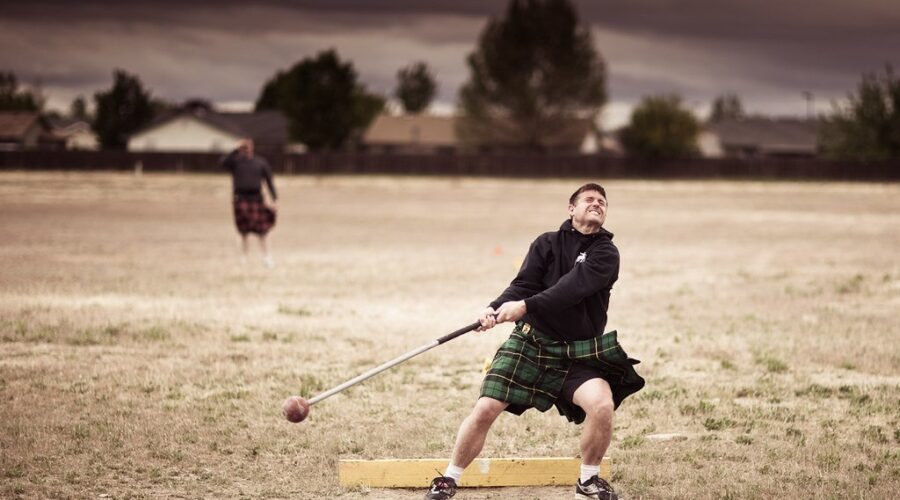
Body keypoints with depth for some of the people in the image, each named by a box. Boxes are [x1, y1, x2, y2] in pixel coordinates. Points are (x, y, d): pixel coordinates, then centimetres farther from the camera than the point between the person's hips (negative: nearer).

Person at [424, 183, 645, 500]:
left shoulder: (606, 254, -3)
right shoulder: (547, 244, 6)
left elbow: (574, 287, -19)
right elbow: (524, 285, -5)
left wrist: (525, 306, -30)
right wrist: (496, 309, -26)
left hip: (579, 356, -1)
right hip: (530, 344, 1)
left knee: (602, 404, -26)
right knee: (485, 409, -10)